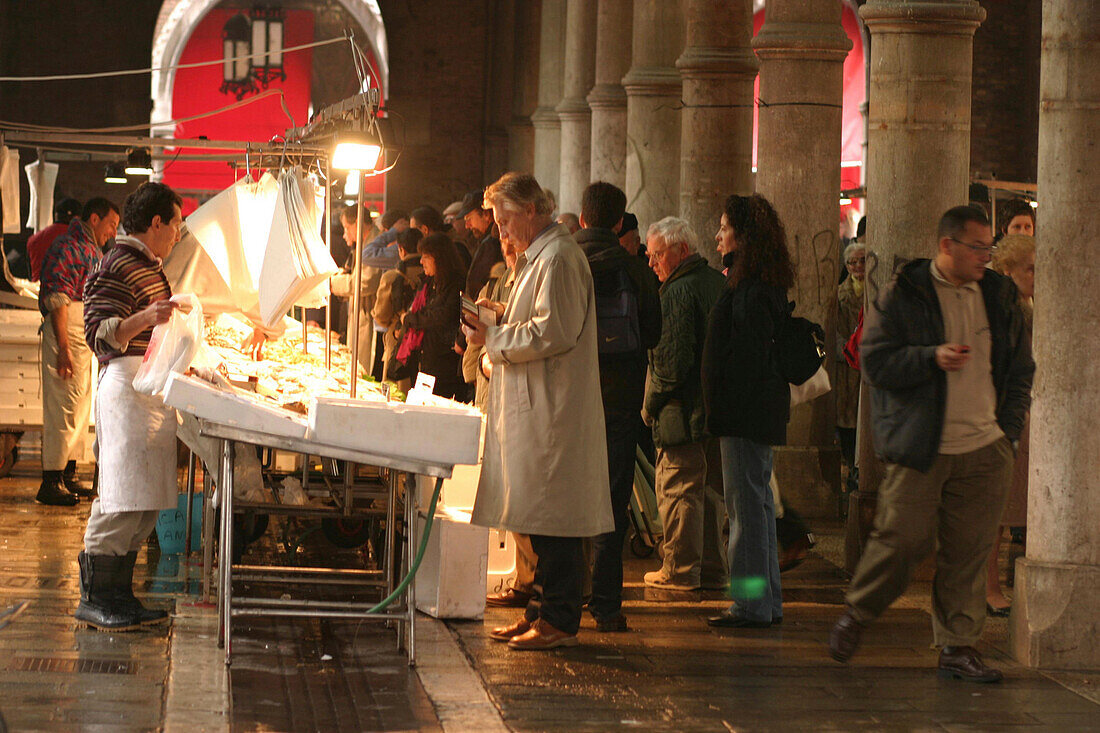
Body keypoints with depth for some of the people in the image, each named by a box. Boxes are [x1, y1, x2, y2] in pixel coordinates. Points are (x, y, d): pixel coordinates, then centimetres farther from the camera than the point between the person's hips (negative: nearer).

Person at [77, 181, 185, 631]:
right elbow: (99, 334, -20)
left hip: (153, 392, 10)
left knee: (144, 501, 7)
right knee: (123, 496, -12)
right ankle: (93, 598, -8)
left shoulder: (149, 266, 21)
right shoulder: (118, 267, -11)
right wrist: (145, 318, -33)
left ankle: (118, 594, 10)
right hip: (126, 388, -10)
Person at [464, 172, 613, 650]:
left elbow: (553, 333, -21)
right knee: (541, 519, 13)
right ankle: (543, 611, 19)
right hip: (537, 409, 11)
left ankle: (559, 622, -5)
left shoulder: (558, 258, -14)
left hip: (553, 410, -11)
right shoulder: (539, 256, 20)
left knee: (552, 518, -8)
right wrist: (505, 315, 12)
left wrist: (493, 339, -13)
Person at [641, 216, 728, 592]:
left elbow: (672, 358, -20)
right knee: (705, 490, 15)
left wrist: (650, 403, -8)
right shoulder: (719, 283, 12)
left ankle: (679, 569, 2)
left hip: (684, 409, -9)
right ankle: (711, 568, 18)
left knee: (677, 490, -1)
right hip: (716, 406, 9)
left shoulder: (679, 292, -15)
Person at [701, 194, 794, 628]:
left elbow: (747, 353, -21)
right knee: (758, 501, 14)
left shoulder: (751, 291, -16)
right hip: (763, 410, 11)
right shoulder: (768, 284, 15)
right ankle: (767, 601, 20)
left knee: (746, 505, -7)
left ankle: (752, 605, -4)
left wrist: (723, 408, -20)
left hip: (746, 409, -11)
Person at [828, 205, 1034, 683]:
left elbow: (1019, 369, 19)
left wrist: (1009, 427, 9)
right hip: (920, 447, -4)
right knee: (904, 537, -5)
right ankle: (856, 615, 19)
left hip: (984, 448, 4)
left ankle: (958, 647, 10)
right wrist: (932, 358, -18)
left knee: (968, 550, 2)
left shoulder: (1000, 297, 12)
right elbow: (875, 362, -6)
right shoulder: (902, 296, -2)